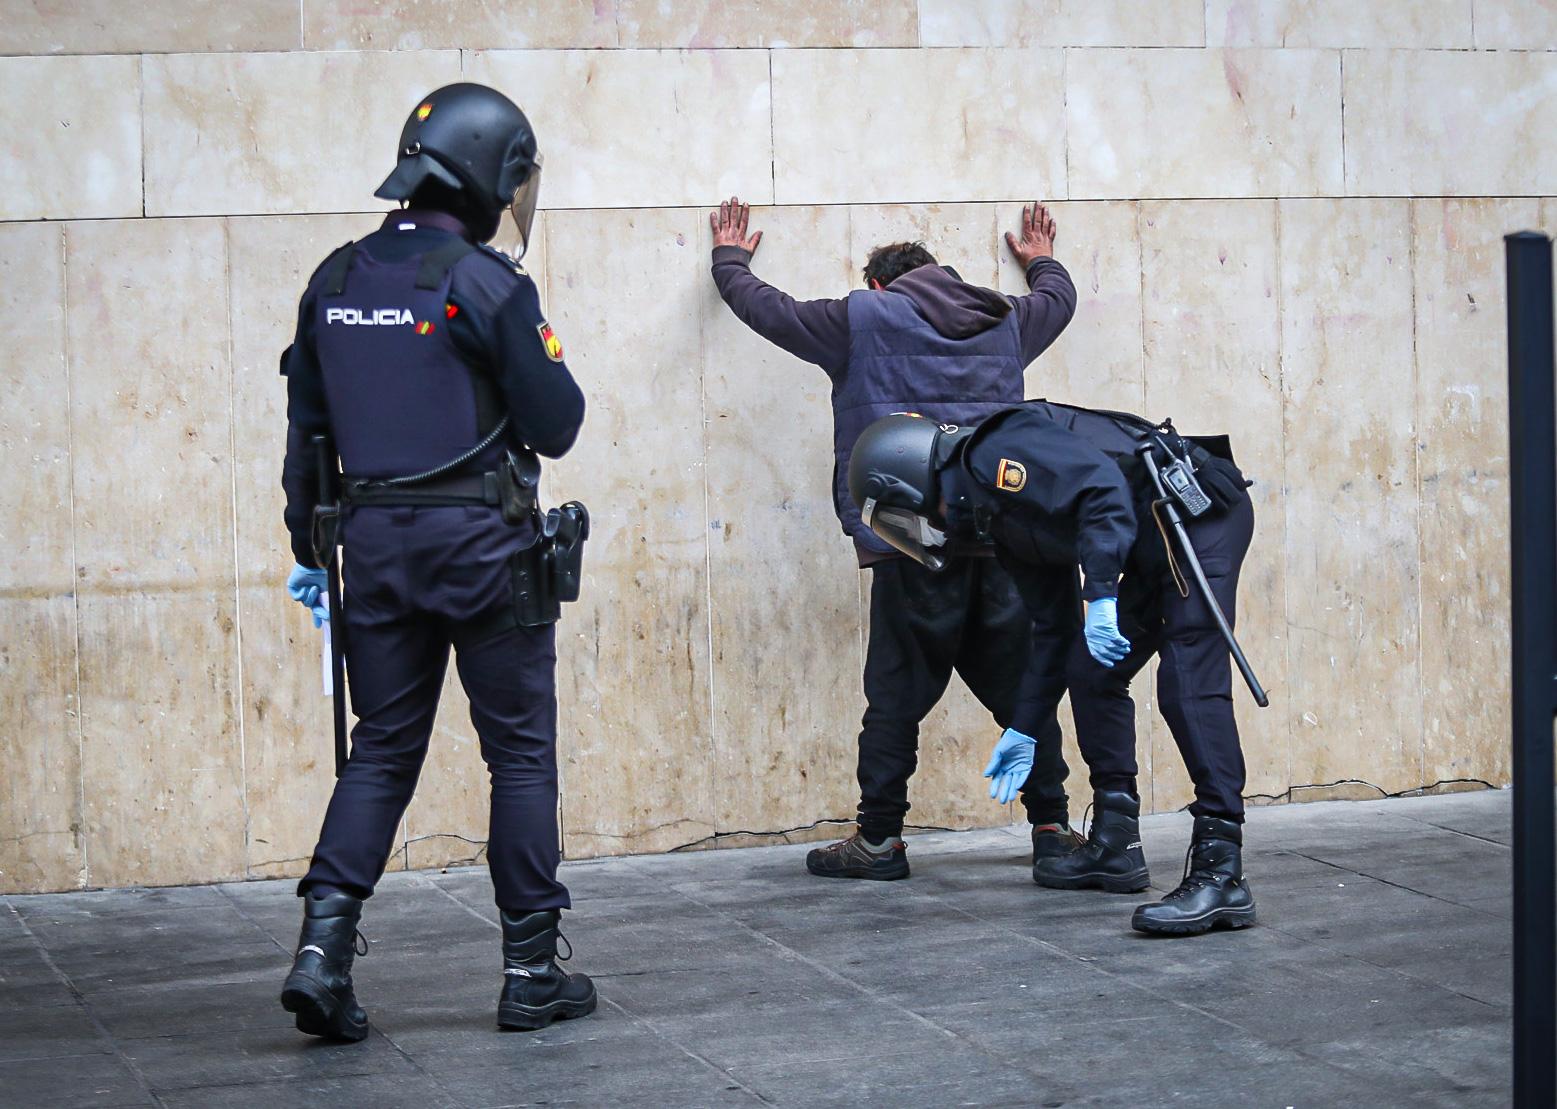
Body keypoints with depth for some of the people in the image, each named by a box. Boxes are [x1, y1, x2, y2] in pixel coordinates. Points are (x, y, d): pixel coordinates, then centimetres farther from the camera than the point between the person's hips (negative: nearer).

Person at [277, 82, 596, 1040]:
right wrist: (555, 378, 11)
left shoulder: (335, 283, 7)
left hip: (377, 539, 5)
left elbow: (306, 429, 12)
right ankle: (532, 971, 10)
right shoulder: (487, 284, -12)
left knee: (383, 748, 12)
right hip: (483, 542, -5)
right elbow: (555, 426, -10)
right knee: (521, 752, 6)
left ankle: (325, 945, -2)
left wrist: (310, 549, 20)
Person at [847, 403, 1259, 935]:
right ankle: (1114, 845, 19)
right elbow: (1054, 628, 23)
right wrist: (1024, 730, 25)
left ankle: (1221, 876, -24)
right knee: (1093, 673, 14)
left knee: (1189, 682, -18)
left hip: (1198, 509, -11)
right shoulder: (999, 517, 19)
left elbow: (1103, 487, -24)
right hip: (1156, 547, 11)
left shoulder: (998, 455, -11)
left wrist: (1102, 595, -28)